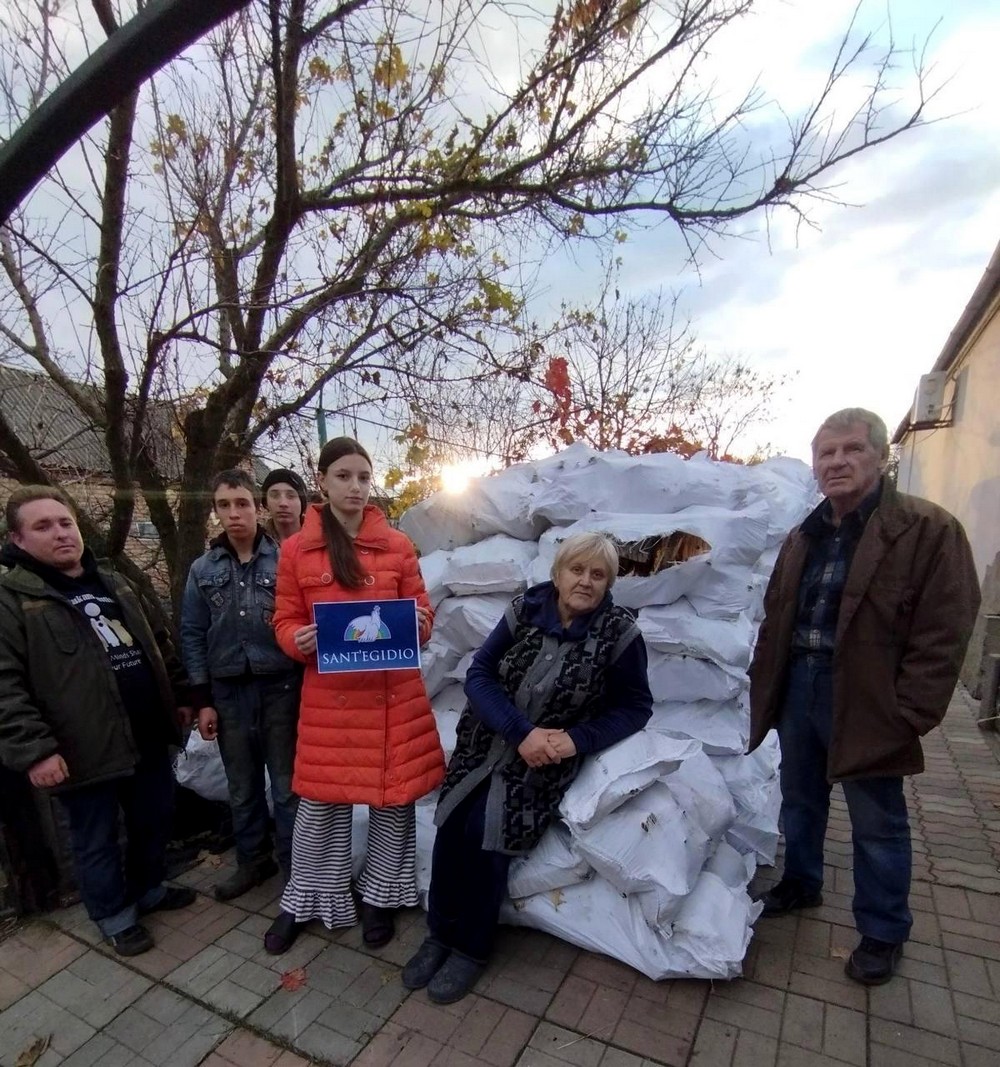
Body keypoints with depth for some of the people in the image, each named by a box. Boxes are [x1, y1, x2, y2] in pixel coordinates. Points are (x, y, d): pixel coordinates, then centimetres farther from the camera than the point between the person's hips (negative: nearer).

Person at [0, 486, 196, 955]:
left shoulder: (112, 581, 10)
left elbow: (157, 643, 17)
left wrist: (179, 694, 15)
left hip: (148, 736, 6)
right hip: (86, 749, -6)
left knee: (155, 819, 20)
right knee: (96, 840, 14)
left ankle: (148, 889, 44)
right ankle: (115, 916, 35)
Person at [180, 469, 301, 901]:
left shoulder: (284, 560, -6)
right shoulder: (203, 569, 4)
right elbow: (193, 636, 6)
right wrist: (202, 700, 4)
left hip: (280, 687, -3)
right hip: (228, 692, 3)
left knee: (287, 785, 7)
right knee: (242, 788, 18)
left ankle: (295, 865, 24)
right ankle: (253, 860, 37)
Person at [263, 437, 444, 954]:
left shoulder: (397, 545, 2)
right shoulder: (296, 550, 1)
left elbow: (422, 613, 7)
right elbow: (285, 621, 5)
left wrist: (417, 625, -15)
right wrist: (298, 640, -16)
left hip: (394, 694, 1)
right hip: (329, 696, 0)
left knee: (394, 796, 12)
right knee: (320, 802, 13)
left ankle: (379, 898, 36)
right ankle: (302, 901, 38)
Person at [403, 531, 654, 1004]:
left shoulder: (620, 634, -12)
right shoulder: (526, 609, -7)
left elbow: (635, 707, -3)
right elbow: (479, 673, -8)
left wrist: (576, 739, -17)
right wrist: (522, 732, -19)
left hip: (545, 759, -2)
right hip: (484, 745, 3)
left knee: (485, 832, -16)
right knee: (451, 825, -12)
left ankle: (471, 947, 10)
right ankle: (440, 933, 14)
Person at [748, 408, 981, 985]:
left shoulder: (929, 530, -12)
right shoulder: (804, 538, 9)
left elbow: (943, 633, -15)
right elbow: (775, 618, 15)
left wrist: (908, 715, -17)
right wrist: (764, 681, 9)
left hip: (867, 703, -6)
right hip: (799, 690, 6)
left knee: (878, 825, 12)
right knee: (800, 802, 22)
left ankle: (884, 934, 34)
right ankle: (801, 884, 45)